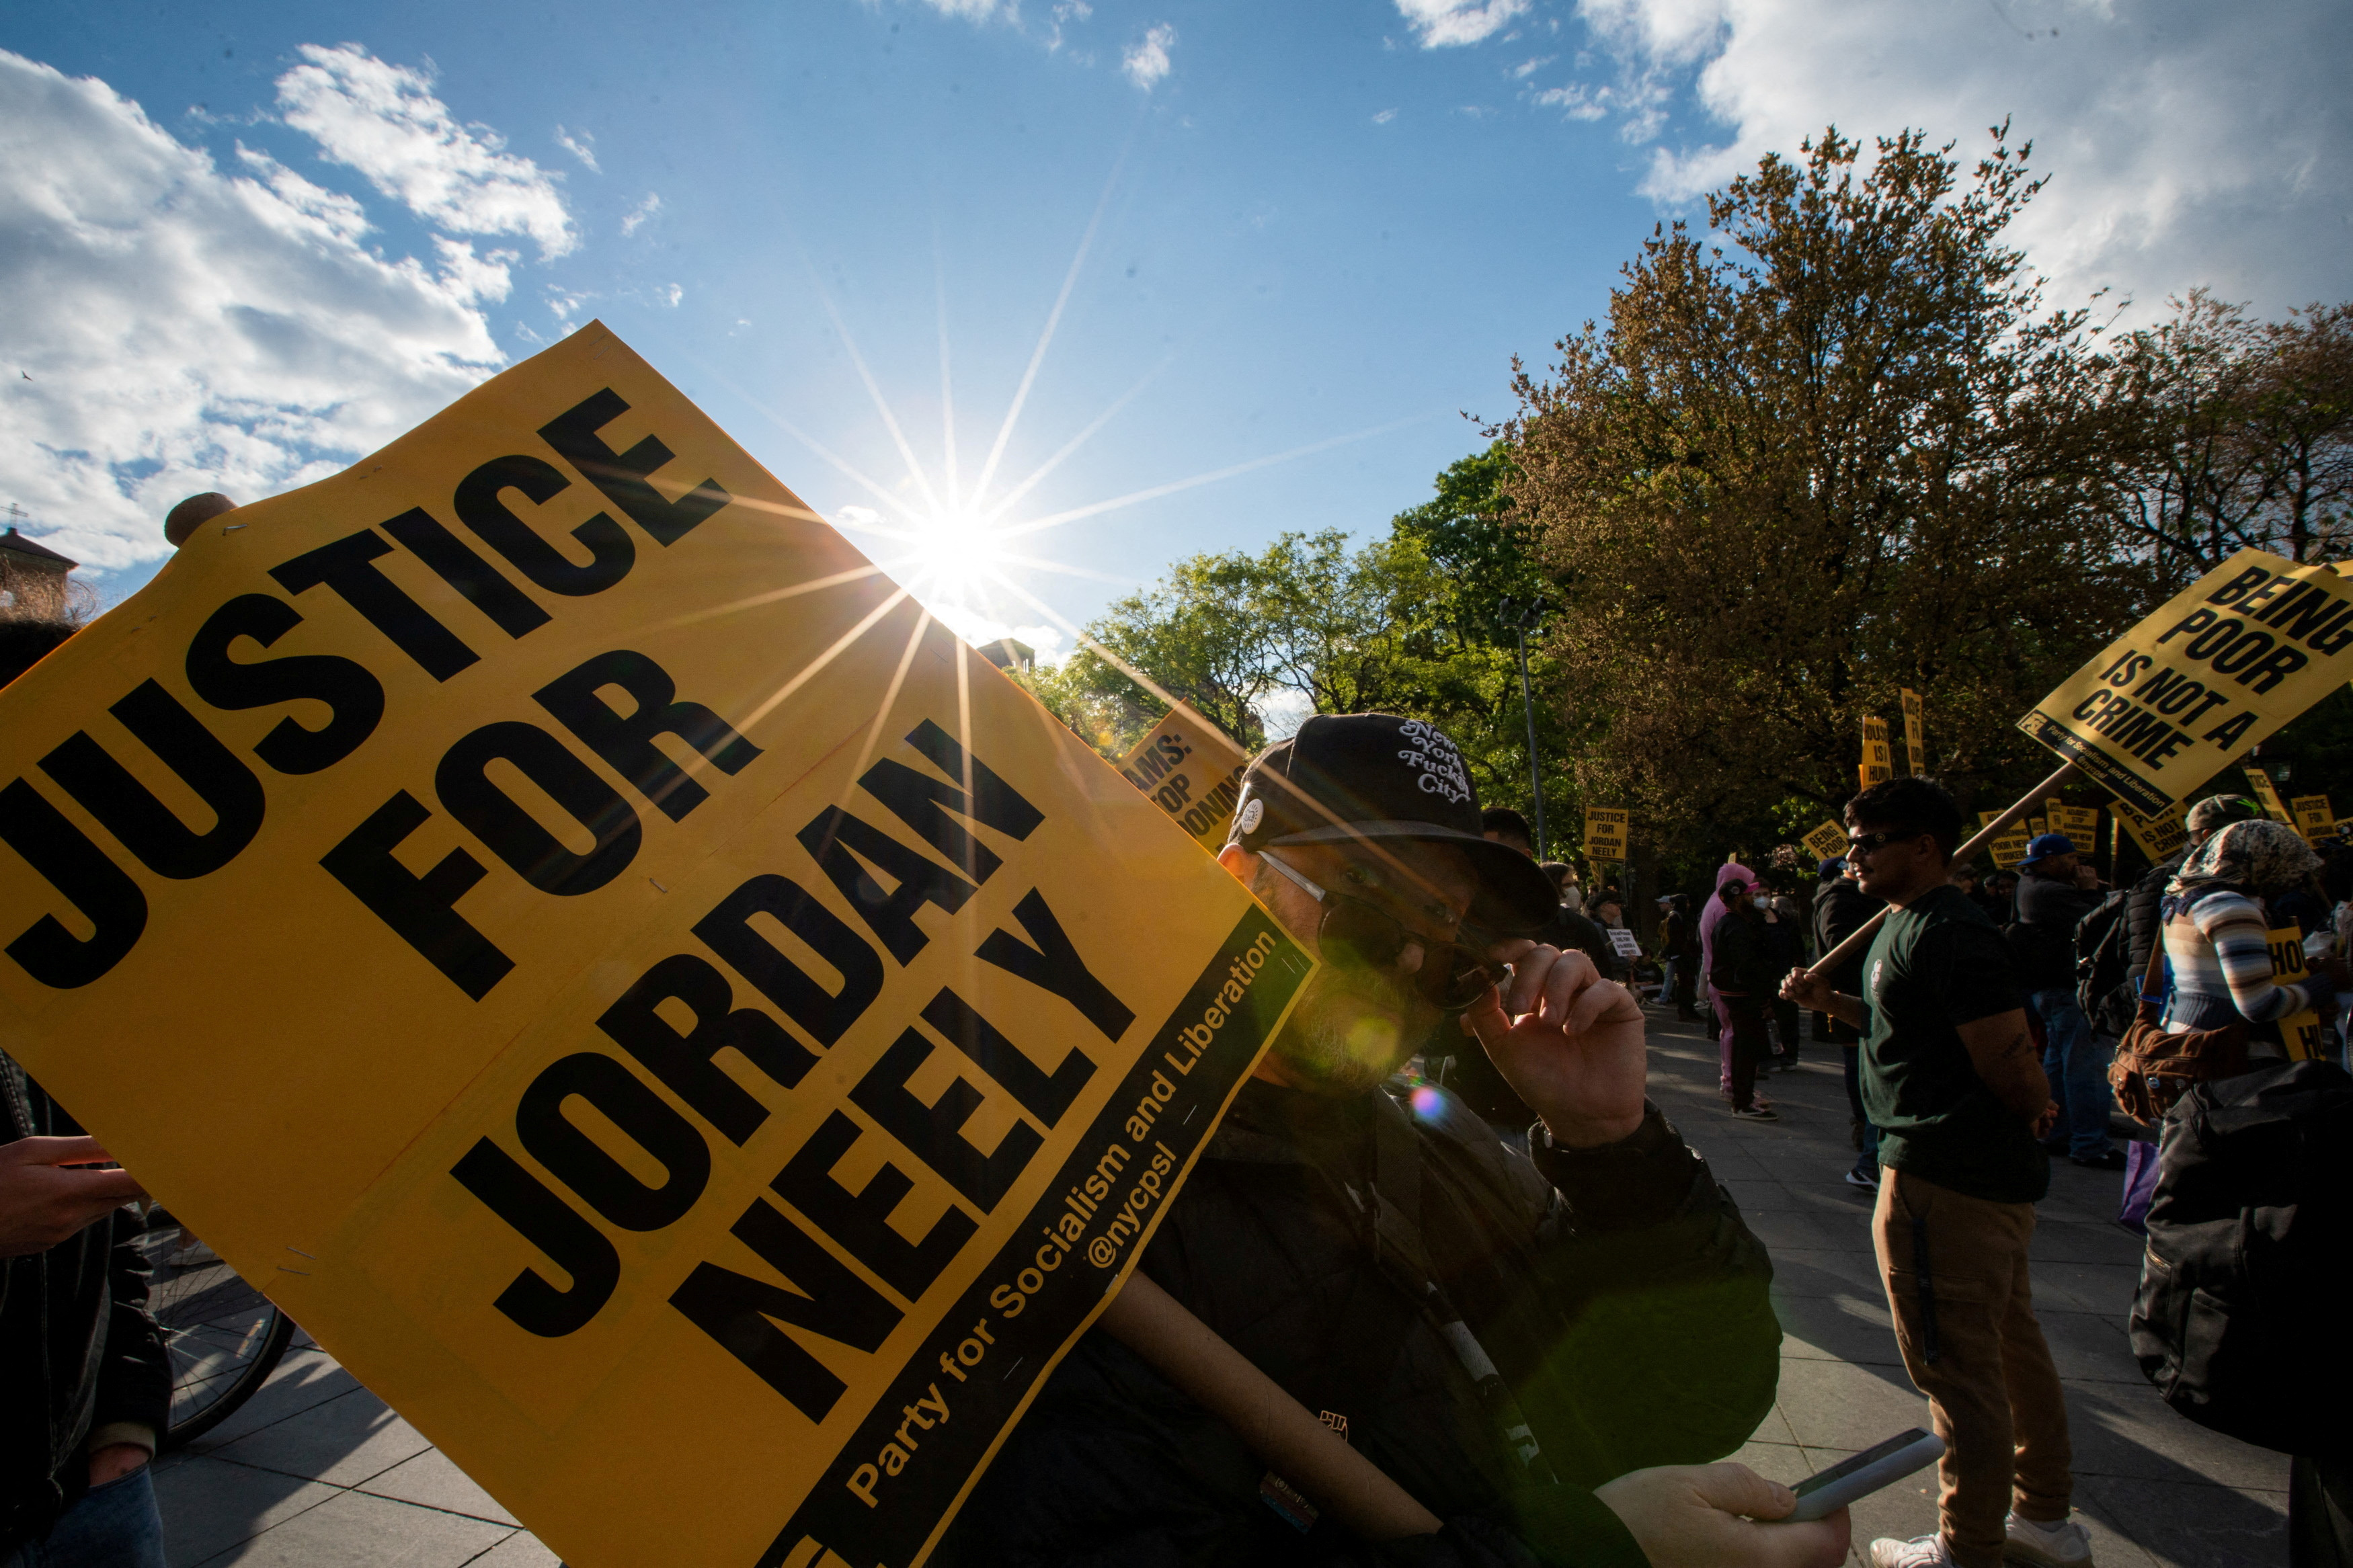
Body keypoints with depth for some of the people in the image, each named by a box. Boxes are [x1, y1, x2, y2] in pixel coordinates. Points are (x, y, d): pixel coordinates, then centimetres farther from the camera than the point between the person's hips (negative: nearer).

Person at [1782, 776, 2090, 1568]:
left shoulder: (1948, 934, -22)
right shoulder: (1907, 925, 11)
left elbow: (2009, 1064, -23)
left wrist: (2035, 1115, -3)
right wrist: (1831, 1001, 10)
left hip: (1943, 1180, -11)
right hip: (1994, 1173, 11)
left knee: (1957, 1369, 2)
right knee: (2011, 1348, 22)